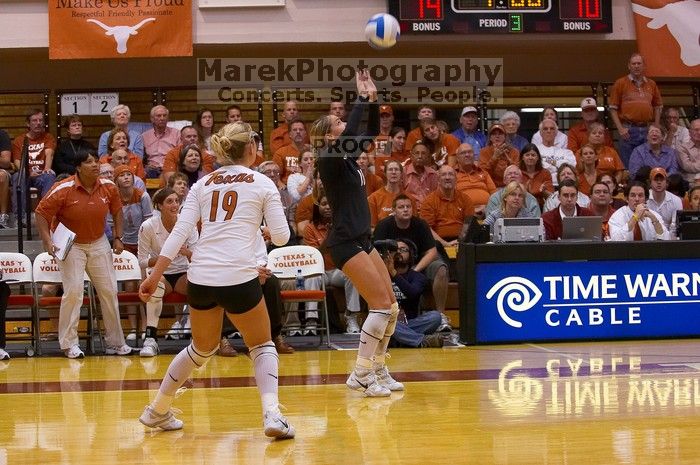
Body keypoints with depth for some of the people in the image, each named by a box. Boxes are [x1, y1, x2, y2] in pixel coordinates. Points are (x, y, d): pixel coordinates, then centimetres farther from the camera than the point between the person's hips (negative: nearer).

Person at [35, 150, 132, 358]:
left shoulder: (108, 187, -6)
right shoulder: (63, 190, -19)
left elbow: (117, 210, 12)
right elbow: (41, 213, -13)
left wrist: (118, 237, 5)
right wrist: (48, 242, -21)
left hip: (99, 244, 5)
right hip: (70, 246, -5)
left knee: (109, 291, 5)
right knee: (74, 290, -15)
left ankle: (115, 342, 16)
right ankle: (69, 343, -3)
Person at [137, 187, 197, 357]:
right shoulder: (148, 227, -10)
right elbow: (142, 262, -7)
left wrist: (187, 253, -31)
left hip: (183, 274, 1)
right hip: (160, 274, -1)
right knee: (156, 285, -36)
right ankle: (151, 339, -30)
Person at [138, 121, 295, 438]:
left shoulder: (203, 184, 14)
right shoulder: (262, 184, 4)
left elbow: (179, 233, 6)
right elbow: (281, 237, 3)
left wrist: (154, 276, 5)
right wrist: (263, 221, 26)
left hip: (200, 278, 4)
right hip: (238, 278, -4)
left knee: (202, 349, 26)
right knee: (262, 346, 15)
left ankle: (157, 411, 32)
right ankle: (272, 415, -6)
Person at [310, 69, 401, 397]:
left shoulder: (348, 157, 12)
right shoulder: (330, 159, -12)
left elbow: (371, 133, 18)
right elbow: (351, 133, -28)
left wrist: (373, 101, 3)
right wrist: (362, 98, -19)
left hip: (361, 240, 9)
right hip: (345, 243, -9)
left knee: (391, 306, 8)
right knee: (381, 305, -14)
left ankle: (377, 369, 15)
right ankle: (361, 375, -10)